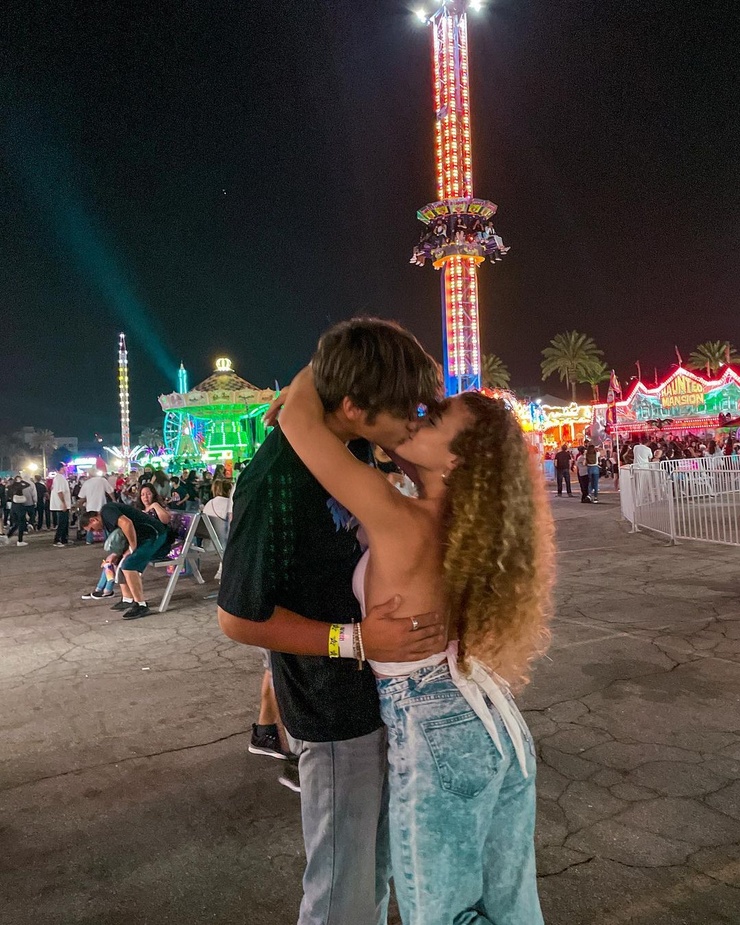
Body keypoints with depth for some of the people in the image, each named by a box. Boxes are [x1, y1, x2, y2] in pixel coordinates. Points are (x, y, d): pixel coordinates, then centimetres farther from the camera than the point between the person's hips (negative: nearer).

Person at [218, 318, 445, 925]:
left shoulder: (358, 444, -4)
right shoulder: (275, 480, -29)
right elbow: (238, 617, -20)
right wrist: (358, 641, -24)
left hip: (383, 690, 8)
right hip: (335, 714, -7)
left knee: (378, 864, 27)